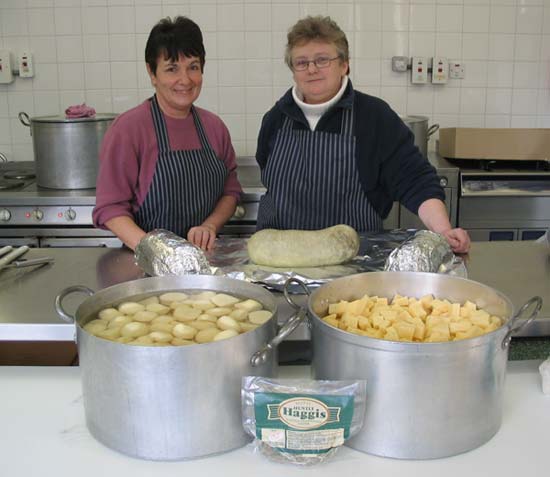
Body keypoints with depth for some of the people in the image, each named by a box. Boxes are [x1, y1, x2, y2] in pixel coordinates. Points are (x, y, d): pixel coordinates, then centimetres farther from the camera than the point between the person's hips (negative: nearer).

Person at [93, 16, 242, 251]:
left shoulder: (214, 126, 8)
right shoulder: (128, 128, -8)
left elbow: (230, 190, 14)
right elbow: (110, 206, -8)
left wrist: (210, 226, -5)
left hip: (206, 255, 4)